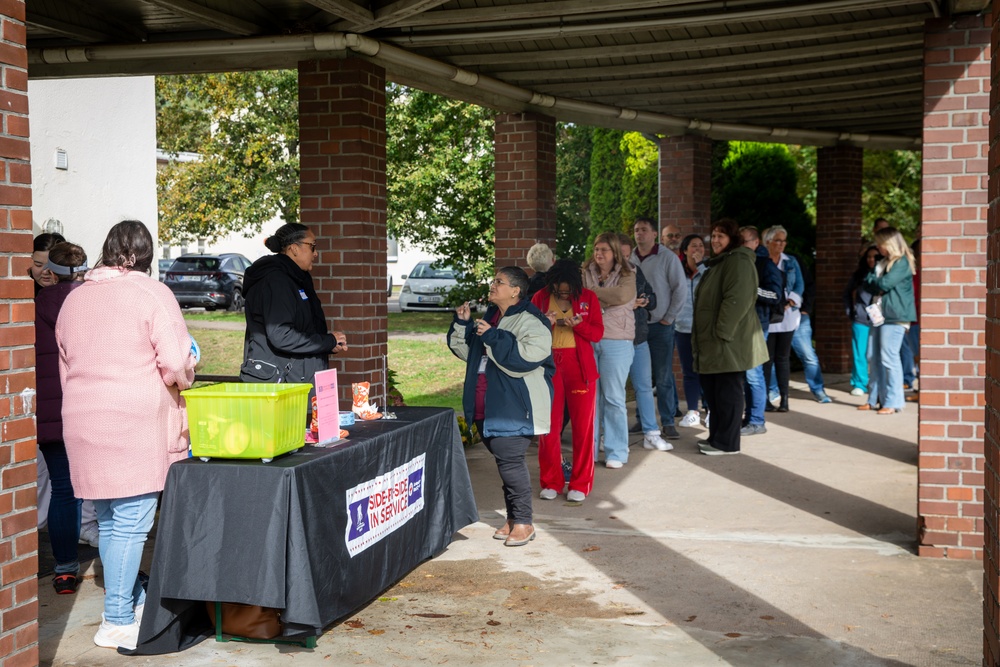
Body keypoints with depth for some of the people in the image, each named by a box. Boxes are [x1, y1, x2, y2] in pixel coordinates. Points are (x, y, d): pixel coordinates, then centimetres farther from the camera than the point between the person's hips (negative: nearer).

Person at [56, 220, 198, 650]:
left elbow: (65, 364, 17)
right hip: (137, 427, -7)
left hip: (83, 425, 7)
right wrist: (185, 377, 7)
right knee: (130, 524, -1)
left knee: (108, 521, 16)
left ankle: (133, 601, 29)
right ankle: (117, 622, 2)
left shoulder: (74, 298, 12)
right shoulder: (152, 293, -7)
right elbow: (177, 364, -14)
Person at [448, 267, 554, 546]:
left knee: (510, 459, -12)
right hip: (488, 406, 9)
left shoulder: (530, 320, -11)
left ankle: (523, 522, -2)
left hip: (515, 405, -9)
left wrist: (493, 336, -24)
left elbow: (528, 356, -26)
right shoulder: (490, 316, 17)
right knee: (504, 460, 13)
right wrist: (462, 324, 8)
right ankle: (513, 518, 23)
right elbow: (468, 351, 25)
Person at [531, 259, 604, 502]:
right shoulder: (541, 297, 3)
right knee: (549, 426, 1)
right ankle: (551, 482, 14)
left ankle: (580, 484, 10)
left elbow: (598, 333, 0)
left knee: (583, 426, 1)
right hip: (549, 365, 1)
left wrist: (577, 324, -19)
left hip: (580, 367, 0)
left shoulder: (588, 298, 2)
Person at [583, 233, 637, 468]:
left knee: (614, 397, 1)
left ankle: (616, 452, 10)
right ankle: (587, 450, 15)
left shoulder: (626, 275, 3)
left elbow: (622, 295, -16)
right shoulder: (586, 273, 12)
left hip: (616, 341, -3)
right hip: (587, 341, 3)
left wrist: (591, 292, -6)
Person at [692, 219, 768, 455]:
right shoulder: (719, 262, 21)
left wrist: (722, 331, -23)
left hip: (728, 340, -10)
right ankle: (717, 436, 22)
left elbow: (737, 300, -23)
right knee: (712, 388, 14)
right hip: (712, 341, 11)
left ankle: (727, 442, 0)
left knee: (727, 391, -5)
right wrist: (701, 336, 23)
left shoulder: (738, 261, -13)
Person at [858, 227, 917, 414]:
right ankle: (875, 398, 14)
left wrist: (870, 278, 1)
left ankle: (893, 402, -5)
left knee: (889, 357, -9)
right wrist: (872, 282, -7)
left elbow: (884, 283, -17)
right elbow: (868, 285, 15)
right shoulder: (883, 263, 19)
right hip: (879, 314, 9)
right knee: (874, 357, 8)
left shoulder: (901, 263, -8)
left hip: (894, 316, -9)